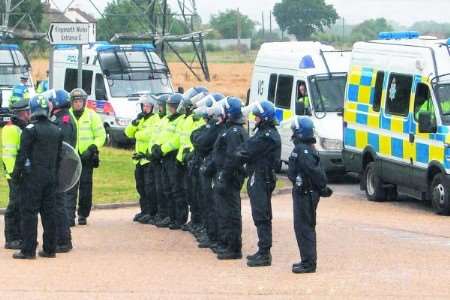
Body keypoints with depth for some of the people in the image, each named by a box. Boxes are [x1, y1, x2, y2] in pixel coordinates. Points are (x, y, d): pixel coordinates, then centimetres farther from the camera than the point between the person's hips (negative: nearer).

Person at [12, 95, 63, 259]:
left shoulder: (30, 130, -11)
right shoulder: (57, 131, 10)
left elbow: (23, 154, -11)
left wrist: (17, 172, -2)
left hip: (33, 177, -6)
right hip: (51, 177, 6)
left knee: (29, 212, -4)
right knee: (49, 212, 11)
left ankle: (28, 250, -7)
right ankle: (50, 248, 12)